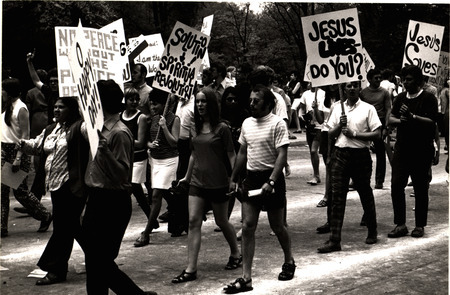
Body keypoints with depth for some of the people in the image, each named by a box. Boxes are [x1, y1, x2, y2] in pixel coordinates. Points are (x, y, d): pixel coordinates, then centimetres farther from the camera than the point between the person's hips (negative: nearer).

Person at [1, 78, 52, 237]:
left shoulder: (20, 108, -13)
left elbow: (25, 135, -17)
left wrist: (18, 158, -22)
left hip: (17, 149, -8)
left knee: (20, 191, 0)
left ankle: (45, 216, 18)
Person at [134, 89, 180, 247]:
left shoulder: (174, 119, -9)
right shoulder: (153, 119, 9)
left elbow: (174, 143, -14)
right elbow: (147, 139, 14)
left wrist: (164, 126, -21)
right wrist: (150, 144, -8)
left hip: (169, 160, -7)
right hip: (155, 159, 7)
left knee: (156, 195, -11)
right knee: (157, 195, 12)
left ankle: (146, 233, -11)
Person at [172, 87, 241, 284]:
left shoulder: (221, 128, -9)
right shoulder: (196, 128, 7)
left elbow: (231, 155, -8)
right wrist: (187, 176, 22)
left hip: (218, 183, -5)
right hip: (197, 182, 5)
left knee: (221, 222, 10)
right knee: (193, 222, -4)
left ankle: (236, 254, 36)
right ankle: (191, 269, -5)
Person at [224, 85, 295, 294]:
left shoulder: (277, 123, -11)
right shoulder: (247, 123, 9)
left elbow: (282, 155, -16)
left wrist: (271, 182, -24)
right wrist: (233, 179, 16)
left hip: (272, 177, -5)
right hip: (251, 178, 5)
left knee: (277, 226, 8)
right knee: (247, 227, -2)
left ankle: (289, 262, 35)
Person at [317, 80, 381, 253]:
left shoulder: (368, 109, -1)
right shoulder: (338, 109, 10)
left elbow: (377, 134, -7)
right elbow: (330, 134, 12)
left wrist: (354, 134, -14)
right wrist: (339, 125, -8)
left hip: (361, 155, -3)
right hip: (341, 154, 3)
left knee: (365, 194, 10)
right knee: (337, 197, -3)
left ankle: (372, 232, 30)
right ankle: (334, 240, -4)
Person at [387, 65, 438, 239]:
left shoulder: (429, 99, -5)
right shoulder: (401, 98, 12)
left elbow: (431, 122, -15)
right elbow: (390, 119, 8)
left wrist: (412, 117, -28)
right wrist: (400, 120, -13)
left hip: (421, 151, -5)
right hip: (402, 148, 5)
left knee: (420, 188, 4)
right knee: (396, 185, -3)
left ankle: (420, 226, 15)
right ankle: (400, 224, 5)